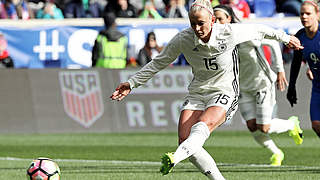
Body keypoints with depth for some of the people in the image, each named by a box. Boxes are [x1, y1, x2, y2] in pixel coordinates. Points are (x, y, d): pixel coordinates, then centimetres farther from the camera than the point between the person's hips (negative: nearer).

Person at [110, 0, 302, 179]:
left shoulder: (229, 33, -14)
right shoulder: (183, 39, -8)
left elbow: (258, 30, 5)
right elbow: (158, 63, 5)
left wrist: (285, 38, 20)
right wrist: (132, 83, 1)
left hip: (225, 92, -4)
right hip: (197, 92, 4)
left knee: (203, 126, -34)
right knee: (185, 139, -17)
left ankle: (175, 158, -60)